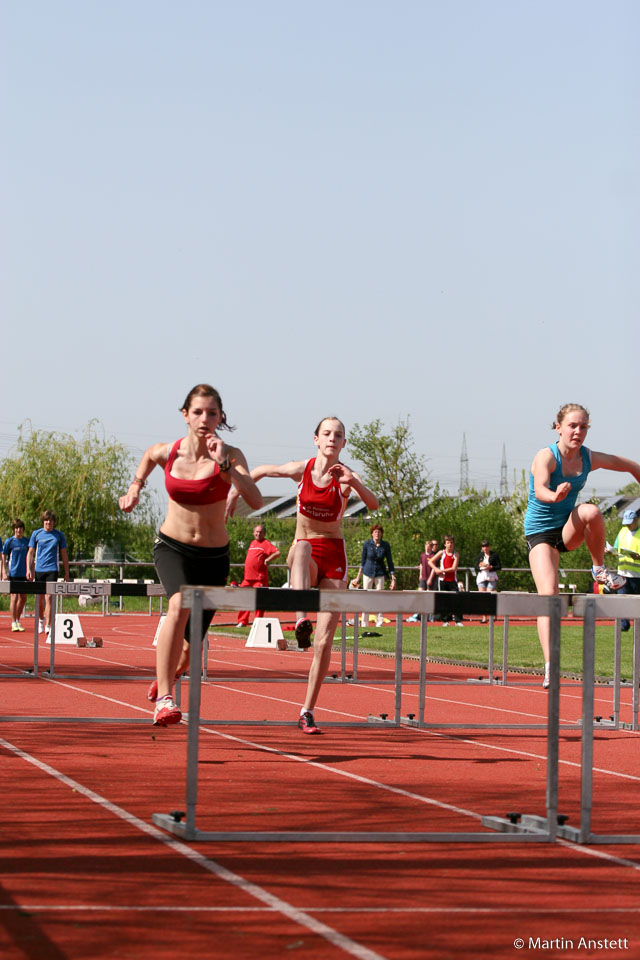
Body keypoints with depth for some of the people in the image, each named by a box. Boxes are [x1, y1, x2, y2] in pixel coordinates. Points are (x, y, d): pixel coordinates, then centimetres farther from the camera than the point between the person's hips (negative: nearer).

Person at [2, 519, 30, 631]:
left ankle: (18, 620, 25)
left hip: (24, 574, 4)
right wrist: (4, 573, -8)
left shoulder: (27, 541, 8)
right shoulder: (9, 541, -3)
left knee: (23, 598, 9)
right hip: (13, 574, -4)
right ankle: (14, 623, -4)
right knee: (14, 597, -7)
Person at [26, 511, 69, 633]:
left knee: (49, 597, -14)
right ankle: (41, 620, 34)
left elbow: (64, 555, 10)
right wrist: (28, 569, -3)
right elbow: (30, 553, 8)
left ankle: (48, 625, -15)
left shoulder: (59, 535, 5)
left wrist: (66, 573, 9)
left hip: (52, 569, -2)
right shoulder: (36, 534, 6)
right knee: (39, 598, 9)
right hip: (38, 569, 2)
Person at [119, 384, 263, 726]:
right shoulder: (167, 452, -5)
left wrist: (223, 465, -34)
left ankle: (167, 676, 49)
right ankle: (163, 700, -38)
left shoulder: (230, 455, -12)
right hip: (172, 547, -1)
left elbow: (255, 501, -29)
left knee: (191, 645, 10)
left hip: (213, 556, 1)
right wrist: (135, 486, 10)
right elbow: (148, 455, 22)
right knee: (179, 604, -34)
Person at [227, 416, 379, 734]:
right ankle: (300, 620, -59)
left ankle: (307, 712, 4)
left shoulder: (346, 477, -5)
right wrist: (234, 495, 16)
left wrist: (353, 483, -39)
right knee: (303, 546, -40)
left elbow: (374, 504, -23)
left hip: (334, 557, 1)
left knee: (324, 640, -6)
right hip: (303, 557, -1)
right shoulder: (301, 469, -2)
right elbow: (261, 470, 16)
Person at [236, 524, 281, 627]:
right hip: (248, 578, 8)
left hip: (259, 578, -8)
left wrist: (267, 560, -15)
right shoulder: (252, 543, 19)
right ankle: (242, 622, 14)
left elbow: (277, 553, -18)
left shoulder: (266, 544, -5)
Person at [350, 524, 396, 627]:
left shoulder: (385, 545, -3)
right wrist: (358, 577, 8)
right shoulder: (367, 544, -3)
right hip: (368, 573, 0)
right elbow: (363, 561, 6)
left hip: (380, 574, 0)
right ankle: (364, 623, 9)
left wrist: (393, 579, 0)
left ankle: (379, 623, 7)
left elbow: (390, 562, 2)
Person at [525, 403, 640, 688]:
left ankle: (600, 570, -9)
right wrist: (554, 496, -61)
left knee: (591, 511, -32)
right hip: (541, 532, -3)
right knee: (549, 594, -20)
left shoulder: (590, 459, -5)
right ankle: (550, 666, -19)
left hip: (568, 529, 3)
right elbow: (539, 489, -40)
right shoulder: (546, 456, -19)